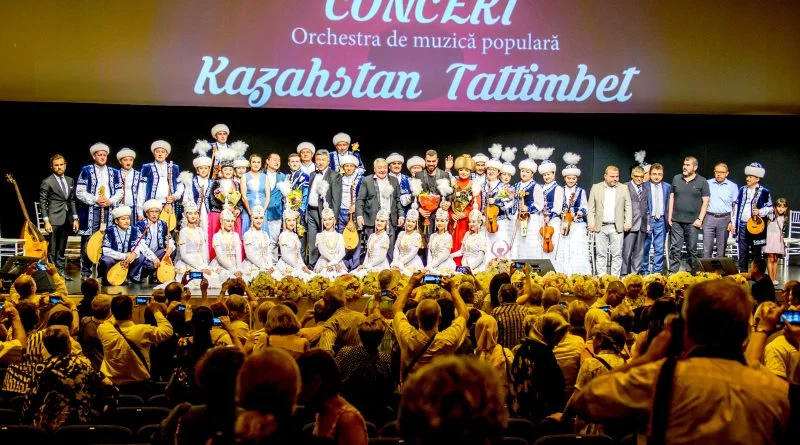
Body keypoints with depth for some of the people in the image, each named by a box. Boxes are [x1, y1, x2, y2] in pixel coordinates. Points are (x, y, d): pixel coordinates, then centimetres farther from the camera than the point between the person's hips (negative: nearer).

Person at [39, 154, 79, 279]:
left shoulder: (70, 181, 12)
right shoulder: (47, 182, -5)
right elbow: (42, 203, -6)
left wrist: (75, 218, 10)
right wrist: (46, 221, -12)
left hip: (66, 220, 5)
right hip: (54, 219, -5)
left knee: (61, 248, 12)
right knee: (52, 249, -2)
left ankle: (61, 271, 18)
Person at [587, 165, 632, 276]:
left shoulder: (623, 188, 8)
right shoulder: (596, 188, 7)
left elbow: (628, 207, 7)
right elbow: (591, 208, 6)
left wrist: (628, 223, -2)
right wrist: (591, 223, -4)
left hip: (617, 227, 0)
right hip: (600, 227, 0)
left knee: (617, 254, 0)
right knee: (600, 254, 2)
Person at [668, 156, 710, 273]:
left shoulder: (702, 182, 1)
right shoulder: (676, 179, 9)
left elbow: (705, 201, -1)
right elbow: (672, 197, 11)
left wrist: (700, 219, -8)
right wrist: (670, 216, 4)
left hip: (692, 222, -2)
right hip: (676, 221, 2)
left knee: (692, 249, 4)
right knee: (675, 248, 0)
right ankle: (672, 272, 2)